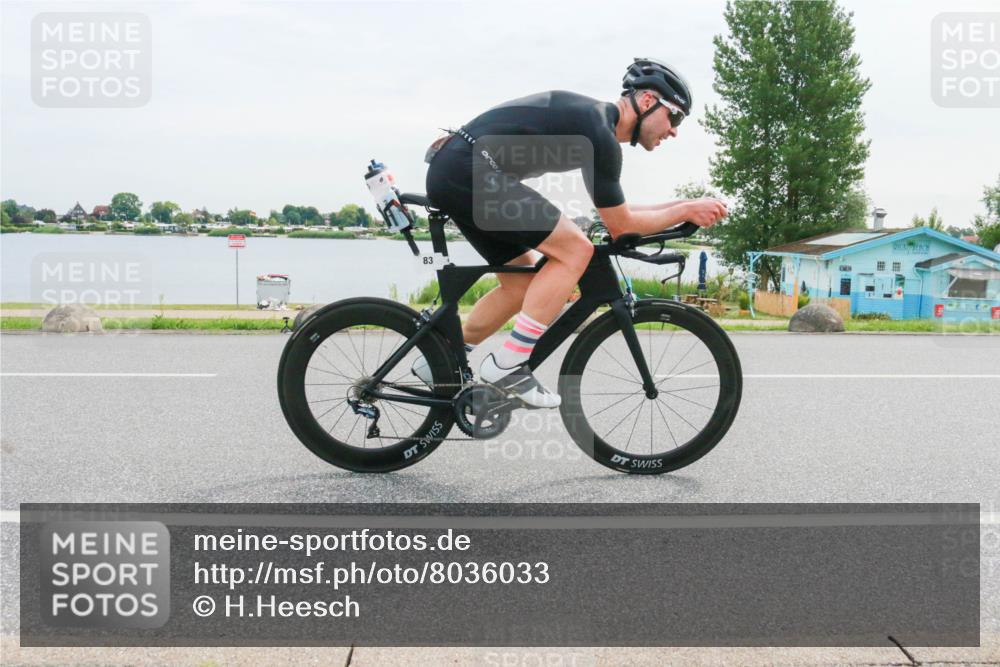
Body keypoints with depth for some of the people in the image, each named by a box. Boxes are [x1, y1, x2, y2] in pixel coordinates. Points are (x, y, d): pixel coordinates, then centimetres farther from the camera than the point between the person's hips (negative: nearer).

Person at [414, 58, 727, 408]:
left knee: (524, 284, 14)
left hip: (450, 171, 10)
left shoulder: (592, 119, 18)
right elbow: (620, 226, -6)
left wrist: (681, 206, 21)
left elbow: (615, 211, 25)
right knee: (576, 249, -11)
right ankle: (506, 365, -9)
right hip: (467, 169, -10)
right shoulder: (600, 134, -12)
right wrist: (687, 210, 2)